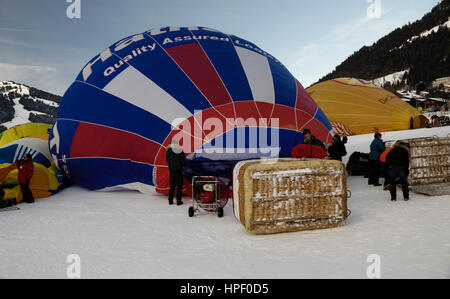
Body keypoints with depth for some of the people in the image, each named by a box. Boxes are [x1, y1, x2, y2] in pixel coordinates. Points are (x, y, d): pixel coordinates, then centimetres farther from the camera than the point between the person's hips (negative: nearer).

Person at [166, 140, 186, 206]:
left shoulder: (168, 151, -5)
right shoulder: (181, 151, -9)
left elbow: (167, 160, 4)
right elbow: (184, 162, -5)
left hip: (172, 171, 2)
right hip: (179, 171, -2)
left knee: (172, 186, 13)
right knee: (179, 186, 5)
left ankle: (170, 201, 15)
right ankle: (178, 201, 5)